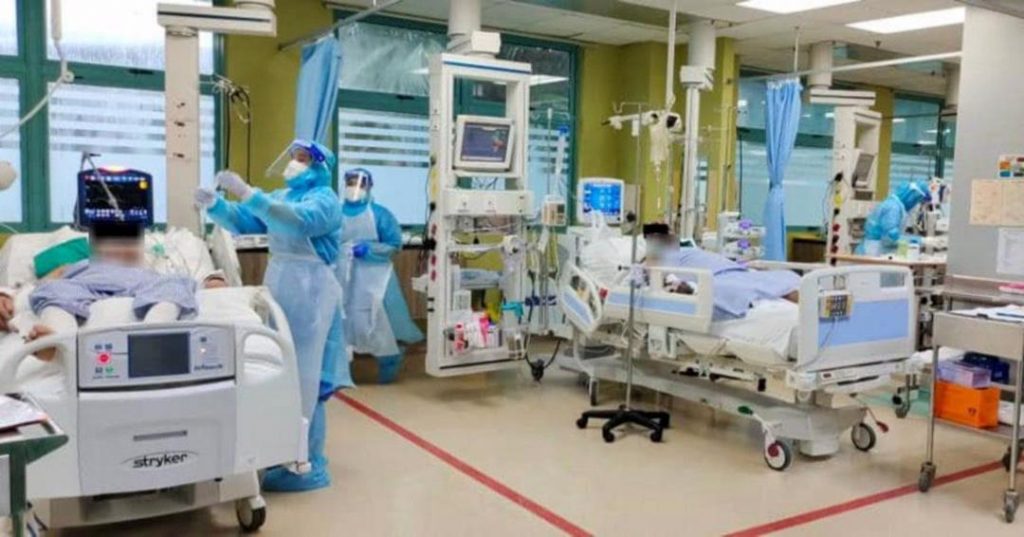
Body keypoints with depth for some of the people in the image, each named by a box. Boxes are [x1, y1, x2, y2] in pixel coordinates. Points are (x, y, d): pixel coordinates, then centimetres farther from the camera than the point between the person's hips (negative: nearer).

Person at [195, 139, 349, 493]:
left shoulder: (325, 200, -8)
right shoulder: (280, 197, 18)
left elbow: (296, 222, -28)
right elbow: (242, 222, 11)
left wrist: (247, 192, -32)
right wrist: (214, 204, -7)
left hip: (310, 293, -8)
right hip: (278, 287, 8)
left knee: (304, 378, -6)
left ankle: (309, 467, 1)